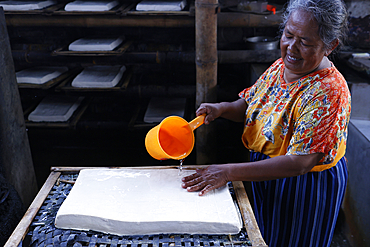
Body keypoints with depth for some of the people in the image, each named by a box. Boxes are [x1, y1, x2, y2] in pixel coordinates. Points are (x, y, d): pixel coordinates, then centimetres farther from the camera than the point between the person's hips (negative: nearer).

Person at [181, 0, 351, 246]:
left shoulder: (328, 93, -30)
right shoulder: (281, 66, -6)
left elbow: (300, 163, -35)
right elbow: (250, 105, 7)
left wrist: (228, 172, -37)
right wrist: (222, 108, -17)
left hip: (304, 187, -6)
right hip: (266, 174, 7)